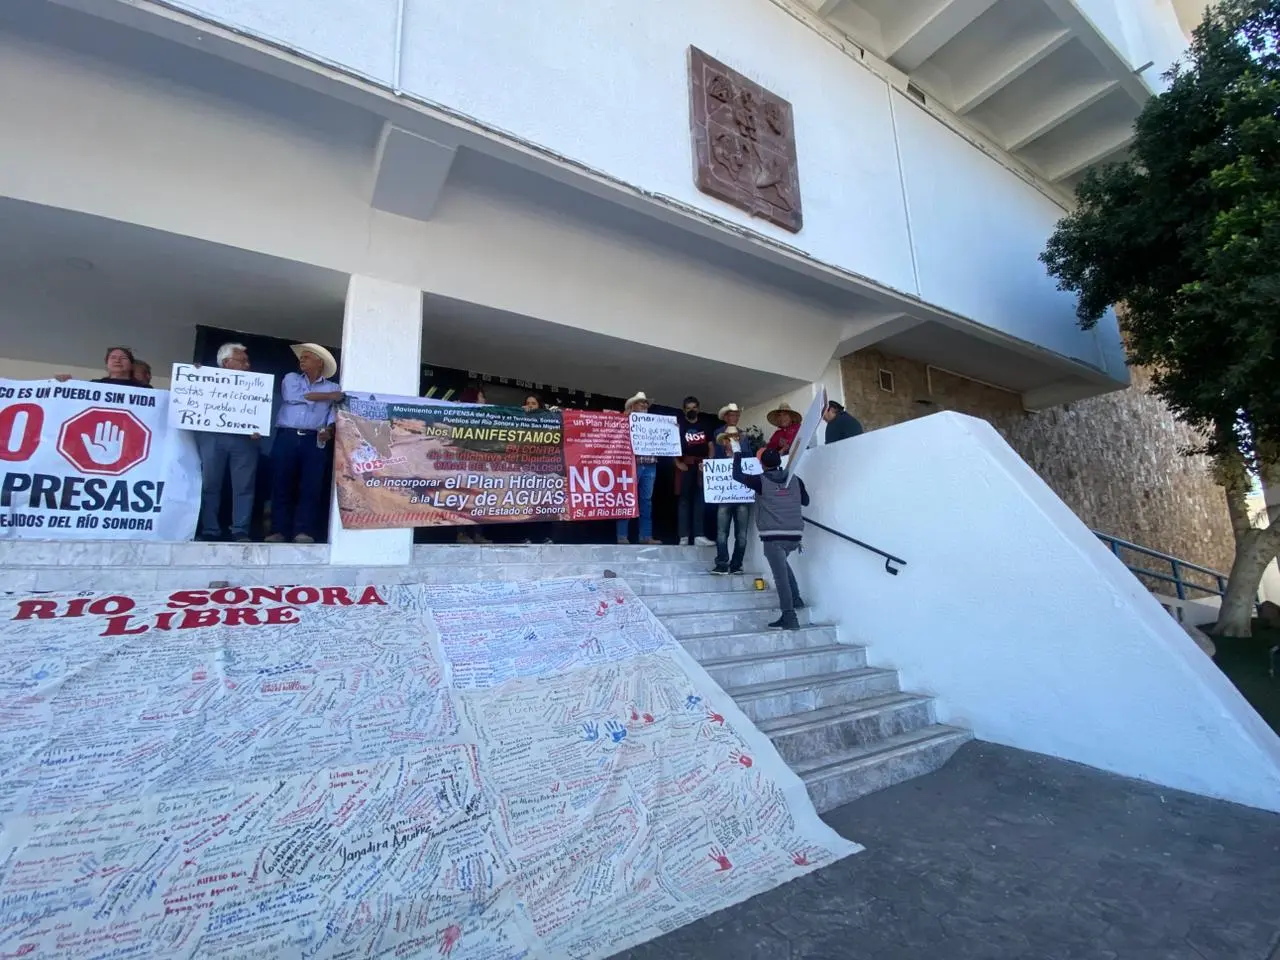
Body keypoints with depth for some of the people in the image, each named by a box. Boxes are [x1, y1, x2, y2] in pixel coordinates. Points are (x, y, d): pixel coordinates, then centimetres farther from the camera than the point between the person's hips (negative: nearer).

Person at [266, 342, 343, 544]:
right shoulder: (291, 378, 16)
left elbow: (334, 414, 4)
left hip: (315, 441, -1)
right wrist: (329, 396, -1)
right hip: (287, 437, 1)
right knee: (281, 485, 0)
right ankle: (279, 531, 4)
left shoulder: (334, 387, 15)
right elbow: (292, 396, -5)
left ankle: (304, 532, -7)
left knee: (311, 486, -7)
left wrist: (329, 430, -18)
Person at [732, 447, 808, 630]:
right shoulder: (795, 480, 9)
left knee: (781, 576, -5)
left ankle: (790, 618, -7)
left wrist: (737, 452, 19)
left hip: (773, 536, -6)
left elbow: (737, 475, 8)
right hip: (794, 534, 6)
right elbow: (805, 501, 22)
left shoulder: (761, 481, -3)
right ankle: (795, 599, 23)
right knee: (781, 564, 31)